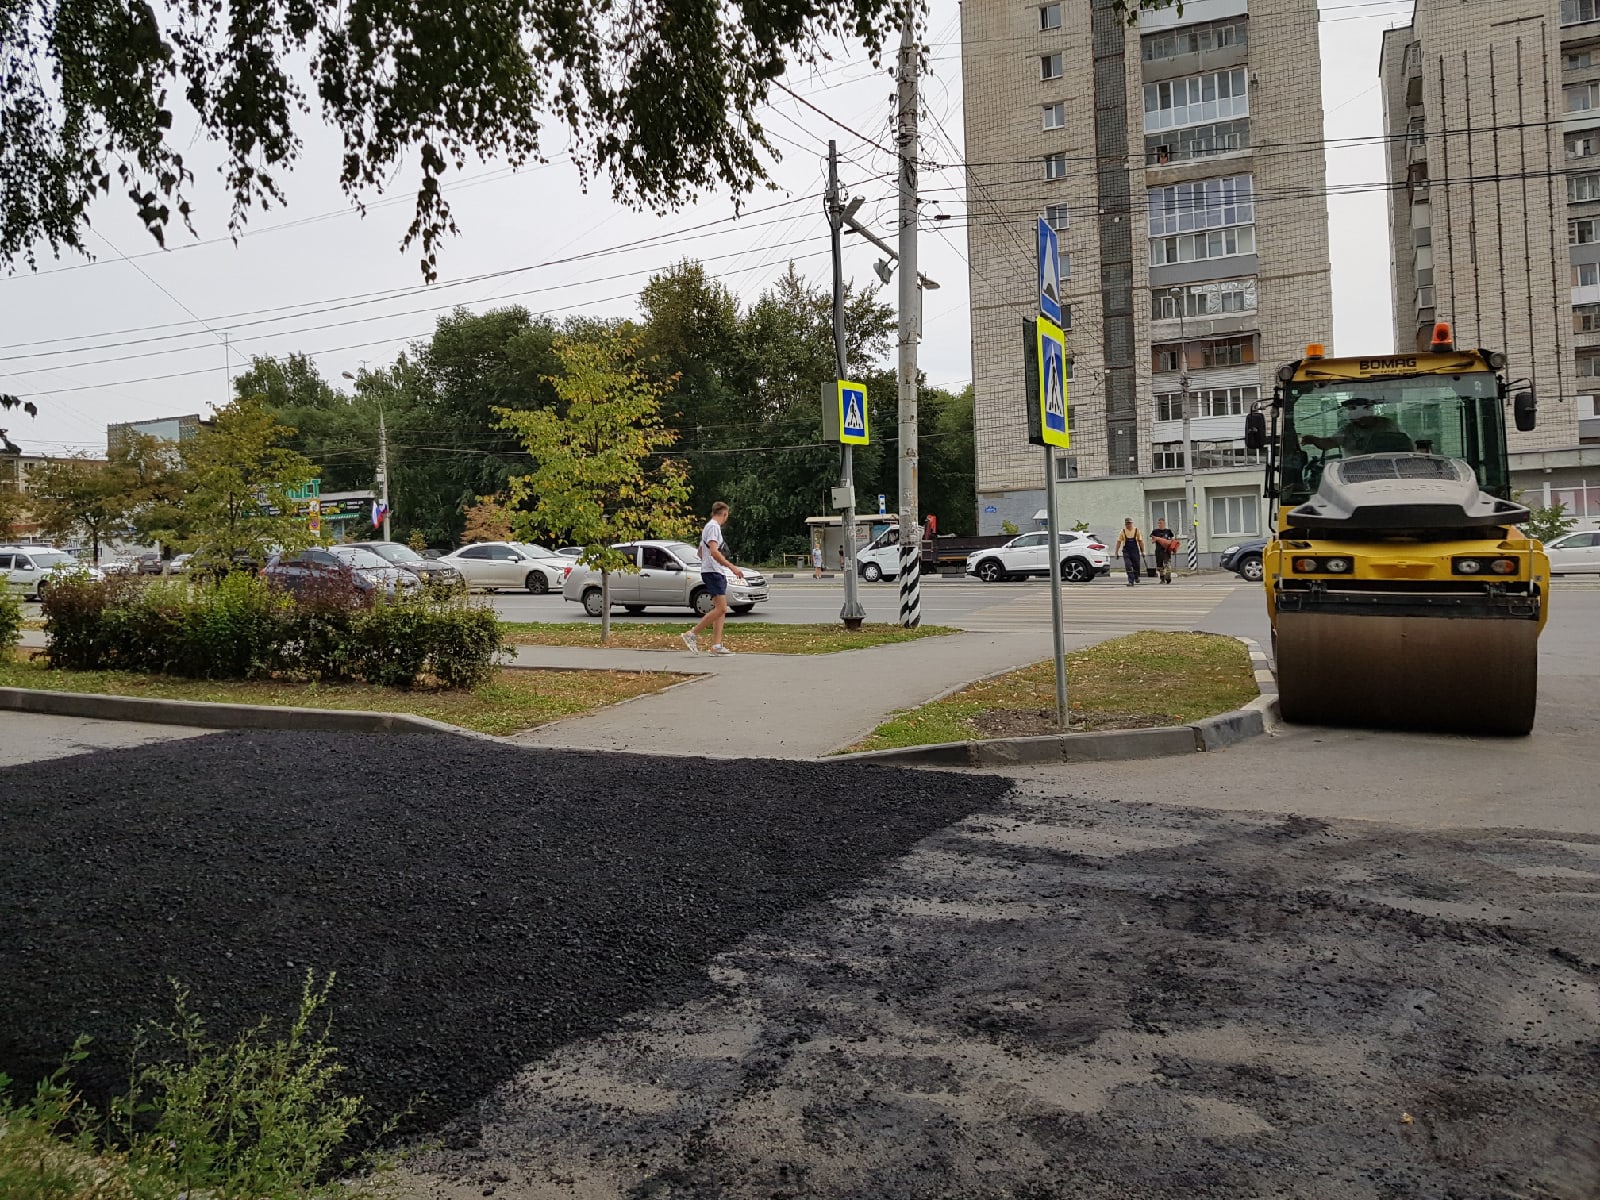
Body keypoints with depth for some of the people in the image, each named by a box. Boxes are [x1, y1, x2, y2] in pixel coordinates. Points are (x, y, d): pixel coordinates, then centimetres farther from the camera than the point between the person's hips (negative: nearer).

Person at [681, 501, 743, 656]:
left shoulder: (708, 526, 20)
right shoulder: (714, 527, -11)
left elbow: (700, 552, 29)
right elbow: (714, 552, -23)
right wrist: (732, 567, -27)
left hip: (717, 573, 11)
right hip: (712, 572, -11)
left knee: (721, 609, 6)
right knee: (720, 609, -16)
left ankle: (717, 646, 2)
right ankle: (692, 634, -12)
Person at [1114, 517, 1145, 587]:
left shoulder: (1136, 530, 0)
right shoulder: (1123, 531, -1)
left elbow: (1140, 541, 4)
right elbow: (1119, 542, 3)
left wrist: (1142, 551, 3)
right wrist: (1116, 552, 0)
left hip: (1135, 551, 1)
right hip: (1126, 551, -1)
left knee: (1136, 566, 7)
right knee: (1128, 566, -10)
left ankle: (1136, 577, 37)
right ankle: (1131, 581, -7)